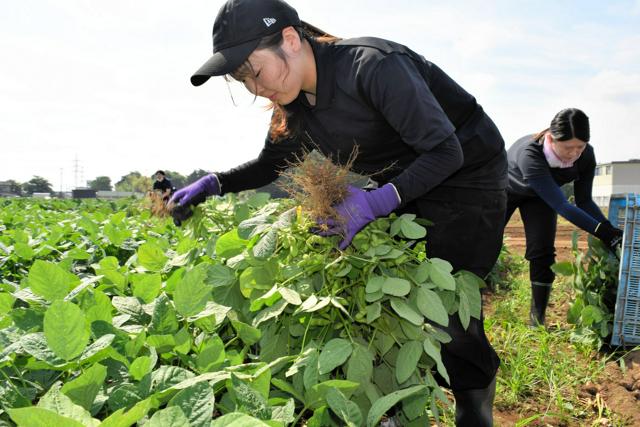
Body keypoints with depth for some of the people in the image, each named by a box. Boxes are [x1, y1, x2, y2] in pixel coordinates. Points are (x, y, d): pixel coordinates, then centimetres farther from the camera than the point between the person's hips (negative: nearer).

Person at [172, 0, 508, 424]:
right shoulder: (296, 103, -6)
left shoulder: (373, 66, -31)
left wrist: (376, 202, -42)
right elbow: (273, 162, 9)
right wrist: (214, 184, -5)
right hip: (402, 183, 7)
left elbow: (445, 152, -30)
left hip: (466, 174, -7)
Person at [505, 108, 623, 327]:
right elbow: (561, 206, -47)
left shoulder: (585, 156, -28)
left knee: (542, 252, -9)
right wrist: (602, 231, -52)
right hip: (505, 189, -3)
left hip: (539, 196, 4)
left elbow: (584, 200, -17)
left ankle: (537, 319, 0)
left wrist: (612, 231, -31)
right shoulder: (529, 154, -45)